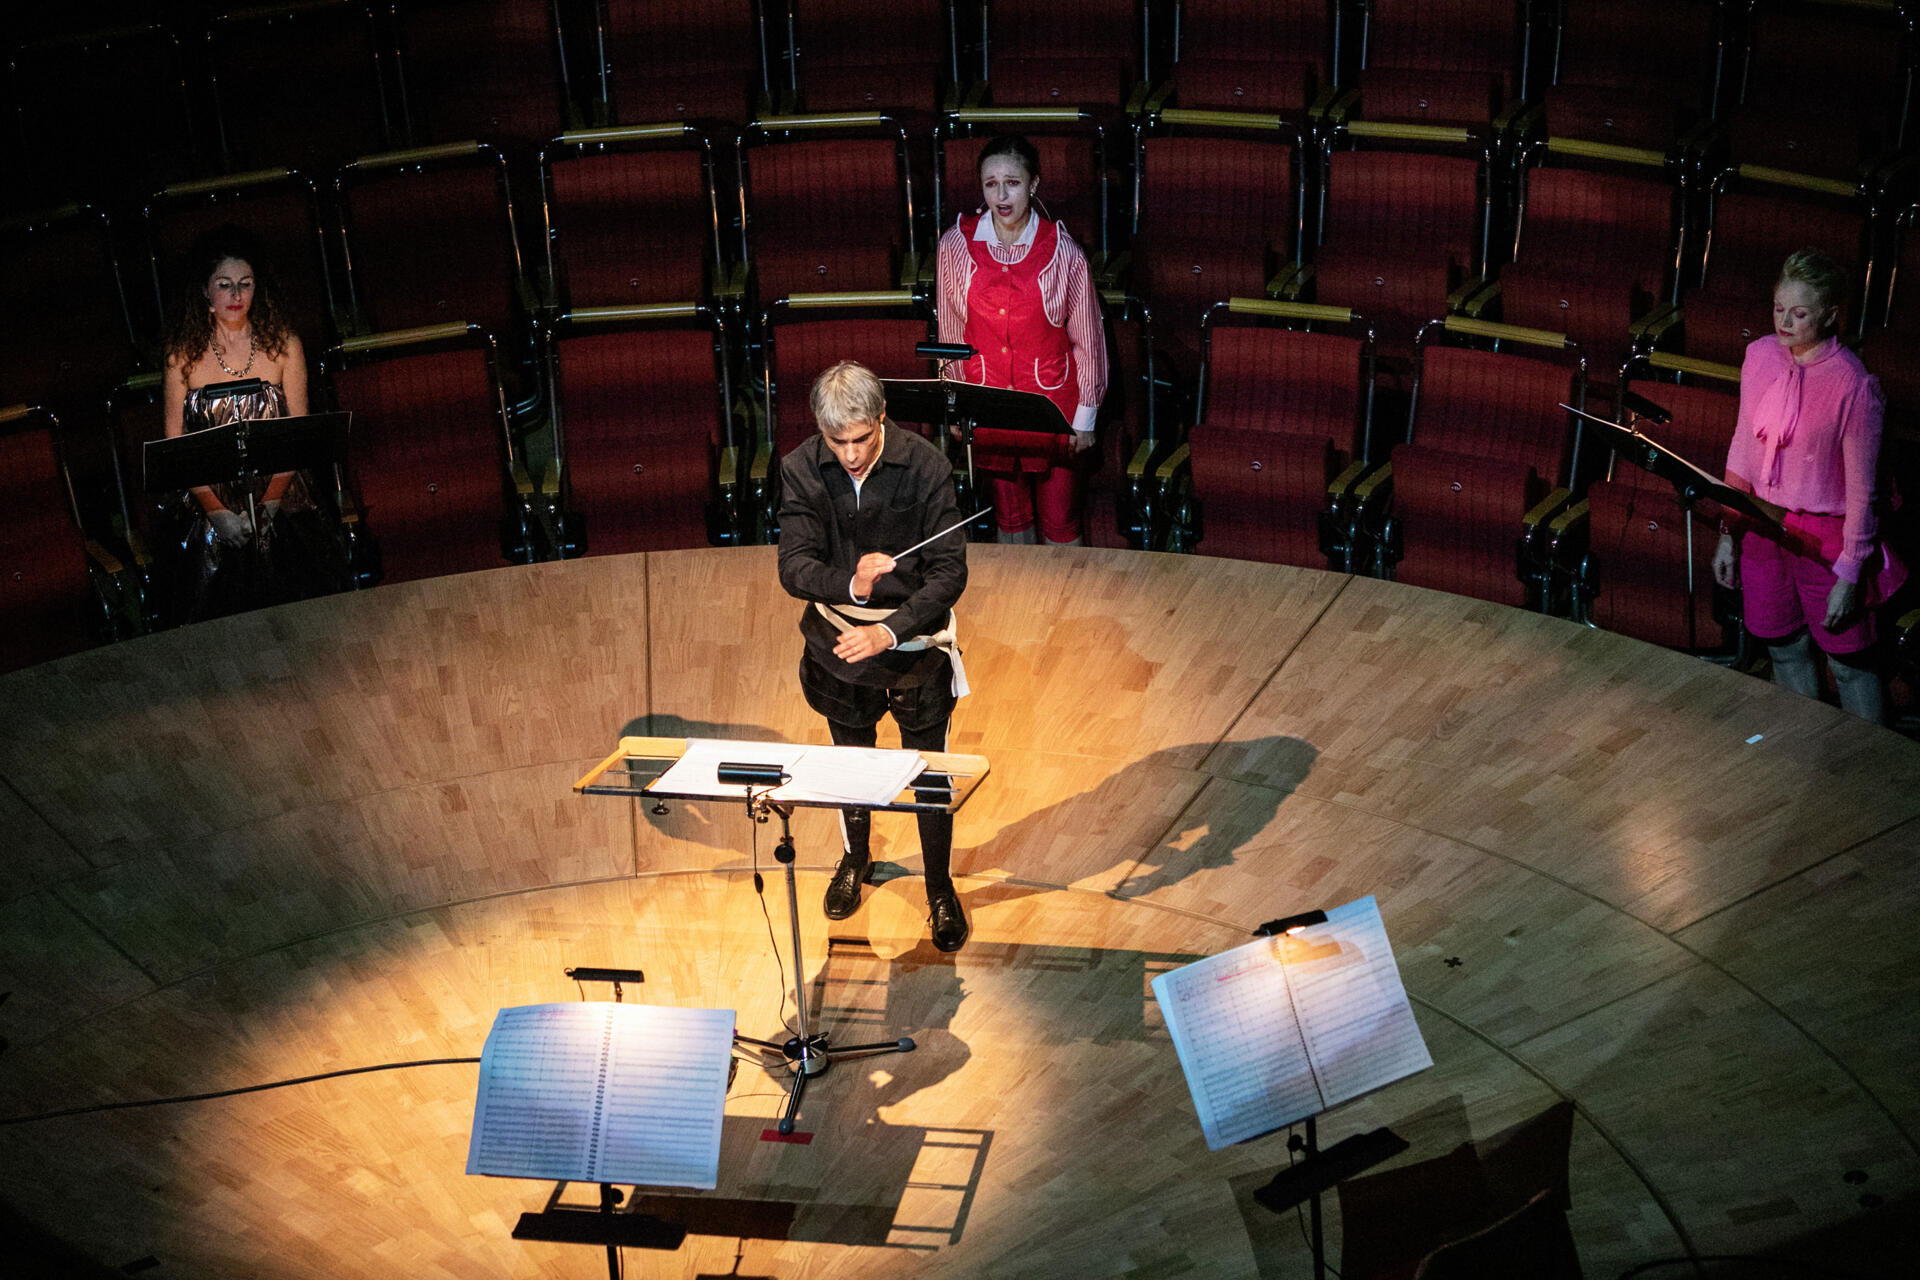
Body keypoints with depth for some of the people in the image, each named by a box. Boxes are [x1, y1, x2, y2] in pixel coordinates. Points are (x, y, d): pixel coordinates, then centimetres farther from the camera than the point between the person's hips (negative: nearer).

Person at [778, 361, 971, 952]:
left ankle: (941, 888, 29)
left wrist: (890, 630, -34)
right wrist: (850, 583, -40)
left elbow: (950, 571, -22)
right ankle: (854, 858, 49)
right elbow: (794, 567, -19)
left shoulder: (926, 466, -21)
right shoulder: (801, 469, -15)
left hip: (914, 641, -2)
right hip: (839, 638, 2)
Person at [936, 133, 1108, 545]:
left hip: (1052, 402, -2)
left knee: (1059, 522, 7)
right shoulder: (956, 245, -7)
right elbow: (950, 331, 5)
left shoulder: (1063, 253, -13)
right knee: (1010, 516, 15)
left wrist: (1085, 416, 0)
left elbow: (1087, 339, -3)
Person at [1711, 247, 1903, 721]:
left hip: (1825, 536, -5)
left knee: (1847, 660, 7)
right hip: (1763, 526, 6)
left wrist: (1849, 576, -14)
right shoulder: (1760, 356, -3)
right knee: (1784, 650, 18)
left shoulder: (1853, 385, -20)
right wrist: (1728, 535, 8)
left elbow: (1860, 487, -15)